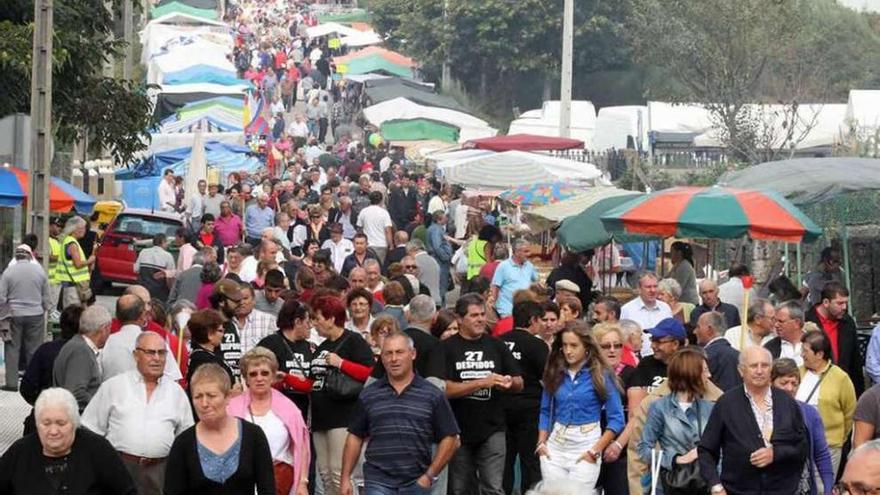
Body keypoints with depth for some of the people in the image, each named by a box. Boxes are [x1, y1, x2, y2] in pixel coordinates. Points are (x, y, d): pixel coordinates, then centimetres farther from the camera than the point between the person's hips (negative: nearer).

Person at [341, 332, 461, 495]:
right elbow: (355, 437, 11)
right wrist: (346, 478, 5)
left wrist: (430, 475, -5)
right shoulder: (369, 395, 8)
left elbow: (450, 439, 2)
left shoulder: (433, 395, 2)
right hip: (378, 481, 0)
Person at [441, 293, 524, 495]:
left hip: (491, 431, 1)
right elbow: (445, 389, -13)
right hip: (458, 431, -1)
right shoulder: (447, 348, -2)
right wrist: (483, 382, -20)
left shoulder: (496, 346, 8)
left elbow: (519, 384, 11)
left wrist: (510, 383, -13)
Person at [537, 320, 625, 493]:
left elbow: (616, 419, -7)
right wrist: (541, 443, 1)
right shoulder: (554, 373, 5)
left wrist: (596, 450, -11)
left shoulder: (601, 375, -6)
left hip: (585, 445, -4)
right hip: (555, 444, 4)